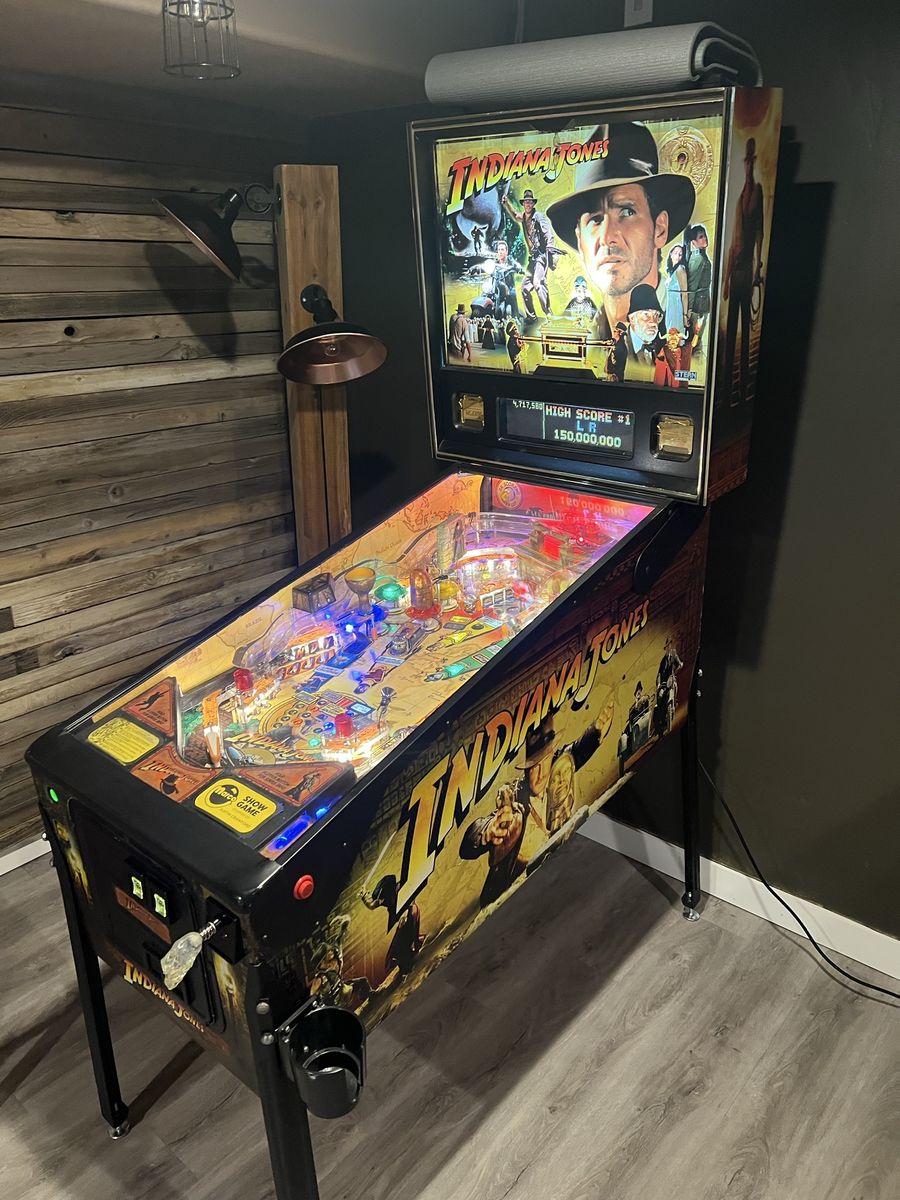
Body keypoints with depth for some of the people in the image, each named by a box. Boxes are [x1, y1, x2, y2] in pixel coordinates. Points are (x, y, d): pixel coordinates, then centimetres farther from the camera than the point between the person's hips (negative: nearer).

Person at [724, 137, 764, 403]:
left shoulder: (758, 190, -1)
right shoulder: (741, 197, 19)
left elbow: (760, 232, -10)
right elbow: (734, 242, 17)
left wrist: (758, 266, -17)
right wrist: (726, 278, 12)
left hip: (748, 267, -7)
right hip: (735, 269, 7)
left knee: (745, 327, -6)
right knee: (730, 327, 8)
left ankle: (743, 385, -4)